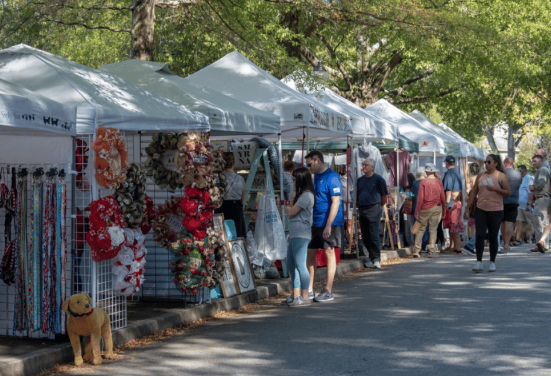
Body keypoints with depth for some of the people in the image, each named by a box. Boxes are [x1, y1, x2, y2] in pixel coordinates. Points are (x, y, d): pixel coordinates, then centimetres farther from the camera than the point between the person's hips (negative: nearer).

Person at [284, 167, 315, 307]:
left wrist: (287, 209, 9)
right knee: (291, 265, 12)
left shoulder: (307, 195, -12)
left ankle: (304, 297, -6)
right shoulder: (302, 195, 21)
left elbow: (292, 212, -13)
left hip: (301, 235, -11)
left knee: (300, 265, -9)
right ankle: (296, 296, 17)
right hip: (295, 235, 11)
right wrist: (291, 234, 17)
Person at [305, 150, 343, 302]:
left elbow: (335, 202, -17)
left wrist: (328, 225, -22)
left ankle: (328, 291, 2)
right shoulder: (316, 177, 15)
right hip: (315, 222, 9)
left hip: (329, 222, -9)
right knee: (310, 252, 8)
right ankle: (309, 289, 14)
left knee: (329, 253, -3)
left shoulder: (332, 177, -12)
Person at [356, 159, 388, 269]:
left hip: (373, 209, -6)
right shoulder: (360, 180, 14)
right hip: (362, 210, 6)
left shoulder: (378, 179, -3)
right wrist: (360, 204, 15)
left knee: (374, 236, -10)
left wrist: (379, 207, 7)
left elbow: (384, 196, 1)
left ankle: (376, 259, -7)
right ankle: (372, 258, 18)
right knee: (365, 237, 8)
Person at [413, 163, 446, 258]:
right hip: (436, 208, 1)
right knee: (433, 229, 6)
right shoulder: (439, 182, 0)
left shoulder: (423, 182, -7)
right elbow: (442, 198, 3)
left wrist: (416, 212, -5)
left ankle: (416, 250, 5)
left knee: (421, 229, 6)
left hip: (425, 208, -1)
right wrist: (443, 211, 14)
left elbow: (420, 198, -9)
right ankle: (432, 250, 4)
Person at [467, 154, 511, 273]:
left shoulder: (500, 176, -1)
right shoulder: (480, 176, 12)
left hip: (496, 210, -3)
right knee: (479, 235, -7)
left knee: (493, 236, 3)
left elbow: (508, 193, -4)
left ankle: (492, 262, 15)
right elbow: (474, 192, 17)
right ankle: (479, 262, -6)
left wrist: (495, 189, -17)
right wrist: (469, 206, 9)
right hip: (481, 209, 3)